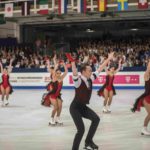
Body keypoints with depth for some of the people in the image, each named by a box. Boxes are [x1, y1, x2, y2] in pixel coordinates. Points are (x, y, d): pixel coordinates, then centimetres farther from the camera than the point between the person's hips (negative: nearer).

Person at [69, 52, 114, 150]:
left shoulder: (90, 79, 0)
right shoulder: (78, 80, -20)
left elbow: (99, 70, 7)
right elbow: (75, 73, -41)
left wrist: (108, 59, 10)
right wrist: (72, 62, -58)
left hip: (83, 107, 8)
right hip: (75, 107, -7)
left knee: (96, 119, -11)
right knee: (81, 129, -14)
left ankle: (88, 141, 3)